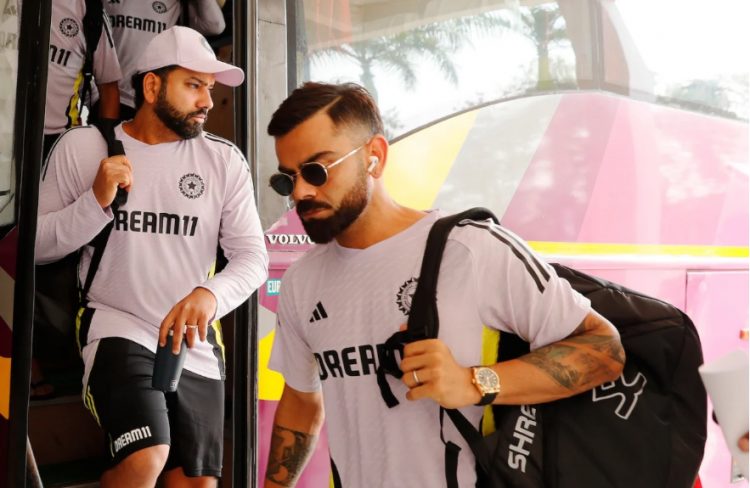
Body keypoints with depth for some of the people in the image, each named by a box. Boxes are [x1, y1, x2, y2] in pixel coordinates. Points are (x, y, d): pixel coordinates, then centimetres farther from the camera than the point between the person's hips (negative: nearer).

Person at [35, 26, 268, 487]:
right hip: (119, 328, -3)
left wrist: (209, 294, -26)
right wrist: (97, 202, -18)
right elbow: (37, 246, 0)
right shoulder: (82, 146, -1)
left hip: (196, 344, 3)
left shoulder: (225, 160, 0)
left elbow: (253, 255, -5)